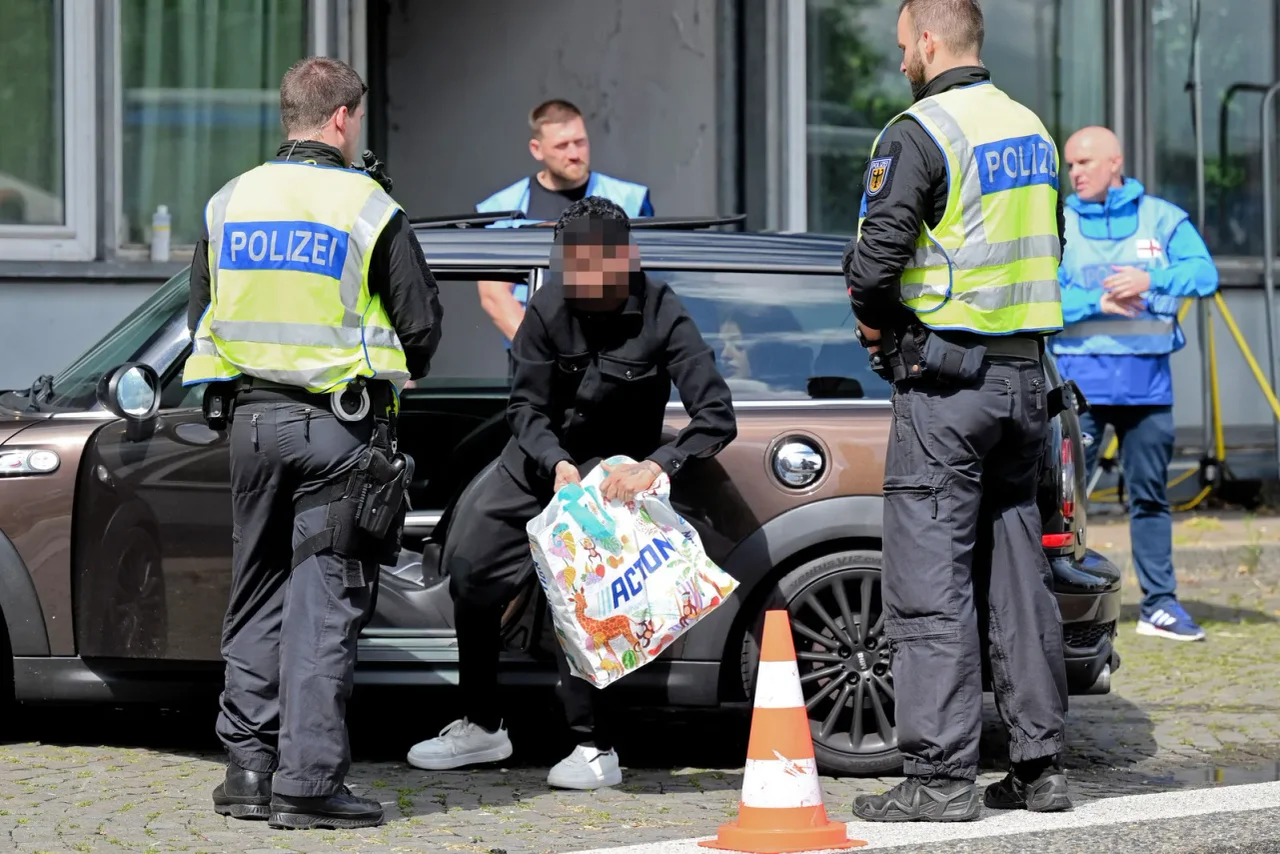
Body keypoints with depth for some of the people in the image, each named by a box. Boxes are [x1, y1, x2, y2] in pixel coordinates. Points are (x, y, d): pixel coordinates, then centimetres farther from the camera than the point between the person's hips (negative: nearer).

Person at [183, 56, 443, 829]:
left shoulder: (230, 204, 8)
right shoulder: (368, 210, -7)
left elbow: (202, 317, 14)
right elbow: (422, 322, -3)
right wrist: (387, 377, 16)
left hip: (252, 418, 4)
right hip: (339, 425, -4)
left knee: (257, 597, 14)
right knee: (323, 603, -2)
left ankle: (249, 766, 14)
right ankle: (308, 781, -4)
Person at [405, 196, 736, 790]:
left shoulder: (659, 316, -22)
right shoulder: (550, 306, -14)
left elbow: (717, 417, -27)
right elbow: (525, 405, -11)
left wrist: (657, 466, -43)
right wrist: (556, 465, -31)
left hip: (614, 469, -4)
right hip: (539, 458, 4)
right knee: (470, 568, 3)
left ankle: (595, 748, -16)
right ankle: (482, 727, 21)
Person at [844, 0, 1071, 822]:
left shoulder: (921, 134, -13)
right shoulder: (1031, 130, 13)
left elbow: (875, 258, -19)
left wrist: (878, 323, 1)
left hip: (945, 382, -8)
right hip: (1023, 373, 8)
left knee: (931, 583, -4)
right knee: (1017, 574, 13)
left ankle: (941, 778, -4)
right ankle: (1040, 764, 15)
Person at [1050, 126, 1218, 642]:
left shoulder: (1162, 219, 8)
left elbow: (1204, 273, -7)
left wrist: (1150, 280, -23)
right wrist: (1098, 302, -18)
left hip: (1147, 380, 2)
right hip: (1078, 379, -1)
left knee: (1150, 495, 8)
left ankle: (1159, 604, 14)